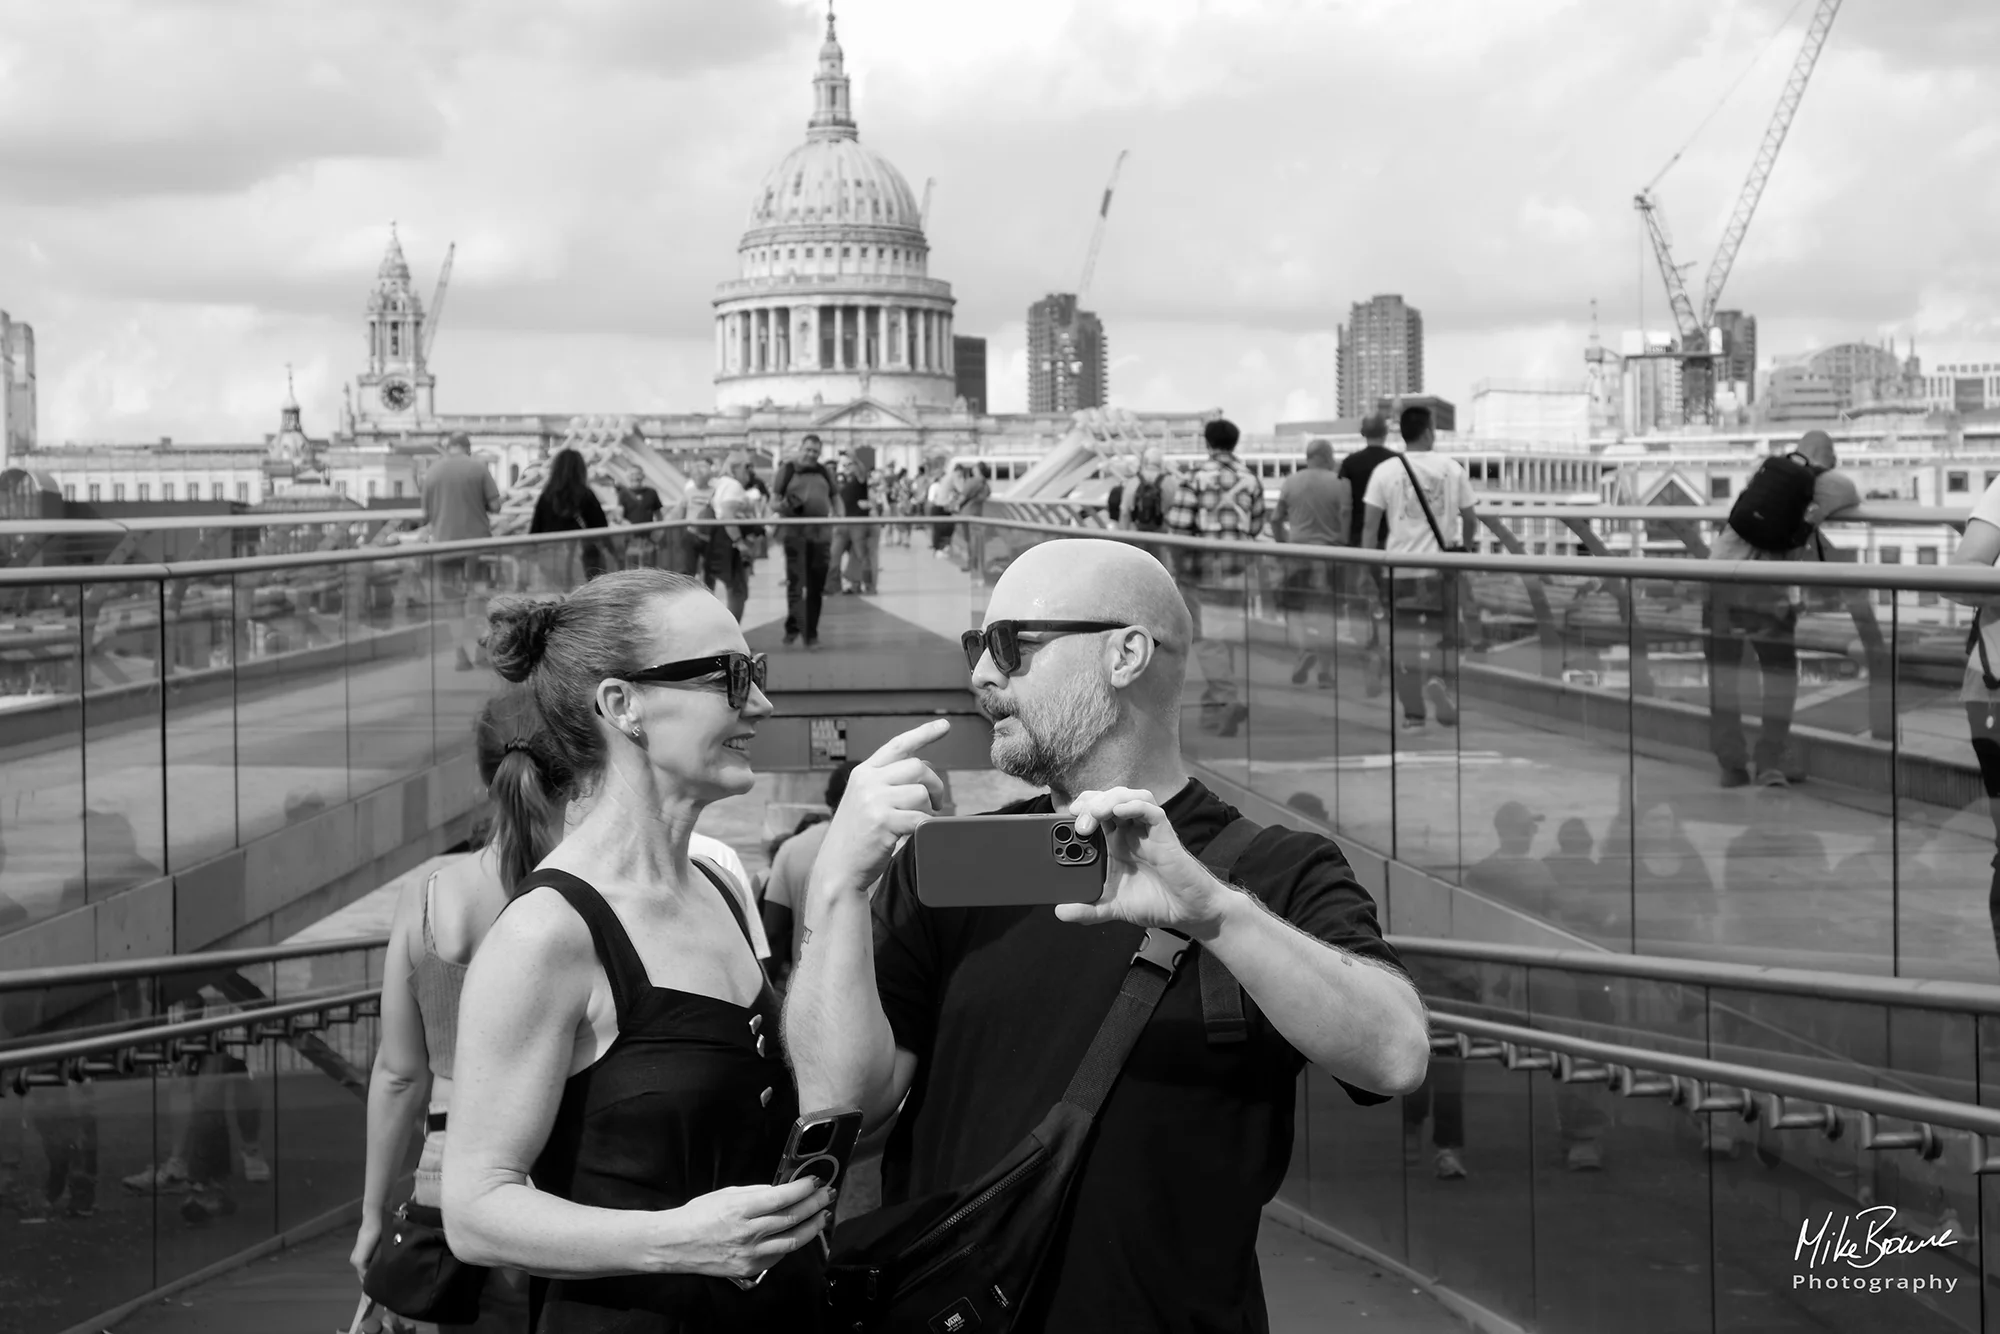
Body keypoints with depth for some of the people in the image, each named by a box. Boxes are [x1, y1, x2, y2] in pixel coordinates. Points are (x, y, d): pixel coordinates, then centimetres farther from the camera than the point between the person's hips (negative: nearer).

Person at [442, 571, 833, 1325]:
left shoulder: (720, 893, 7)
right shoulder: (549, 933, -18)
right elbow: (477, 1211, -19)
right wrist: (675, 1240, -31)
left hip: (777, 1306, 8)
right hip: (628, 1316, -8)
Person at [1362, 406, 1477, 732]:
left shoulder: (1385, 471, -4)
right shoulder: (1452, 469, 0)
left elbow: (1370, 524, -6)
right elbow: (1470, 517, 4)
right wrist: (1465, 548, 24)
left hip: (1400, 566, -1)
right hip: (1440, 566, 1)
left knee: (1405, 640, 8)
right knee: (1442, 634, 16)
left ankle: (1413, 714, 7)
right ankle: (1437, 679, -13)